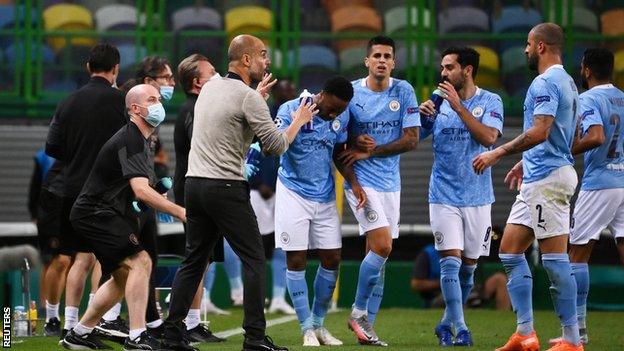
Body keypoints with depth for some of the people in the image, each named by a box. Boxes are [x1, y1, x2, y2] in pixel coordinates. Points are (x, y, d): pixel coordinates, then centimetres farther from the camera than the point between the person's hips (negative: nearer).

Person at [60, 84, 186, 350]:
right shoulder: (129, 141, -20)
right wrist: (179, 212, -32)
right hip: (95, 214, -11)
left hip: (106, 213, 11)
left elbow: (142, 187, 33)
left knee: (124, 277, 15)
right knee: (140, 262, -21)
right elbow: (141, 191, -31)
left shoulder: (142, 140, 14)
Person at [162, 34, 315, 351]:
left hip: (194, 183, 8)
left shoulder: (210, 88, 13)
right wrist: (298, 121, 8)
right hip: (225, 187, -8)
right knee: (254, 259, -1)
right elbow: (275, 145, -9)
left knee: (194, 260, 12)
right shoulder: (249, 97, -11)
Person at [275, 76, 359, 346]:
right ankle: (307, 328, 2)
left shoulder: (342, 117, 0)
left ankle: (318, 323, 17)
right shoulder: (291, 110, -14)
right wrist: (298, 121, -31)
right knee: (296, 260, -5)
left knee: (332, 258, 2)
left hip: (325, 197, 5)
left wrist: (353, 182, 1)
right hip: (294, 194, -4)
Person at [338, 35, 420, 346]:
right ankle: (358, 313, -1)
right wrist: (356, 141, -16)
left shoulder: (404, 92, 1)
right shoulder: (351, 92, -3)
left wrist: (369, 152, -10)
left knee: (377, 254, 5)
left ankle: (366, 325, 11)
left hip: (390, 182, 3)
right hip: (361, 180, -3)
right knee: (382, 247, -17)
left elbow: (411, 140, -3)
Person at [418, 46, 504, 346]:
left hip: (477, 196, 0)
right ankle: (459, 329, -14)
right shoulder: (439, 102, 4)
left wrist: (459, 106, -22)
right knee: (450, 260, -13)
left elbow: (488, 137, -18)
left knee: (468, 266, 6)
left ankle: (448, 324, 22)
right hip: (444, 195, 0)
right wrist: (421, 115, -13)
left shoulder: (490, 101, -2)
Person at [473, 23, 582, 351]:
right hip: (537, 179, 11)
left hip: (547, 178, -11)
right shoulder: (566, 82, 18)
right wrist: (526, 162, 31)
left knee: (555, 259, -8)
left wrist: (498, 153, -18)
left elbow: (540, 132, -24)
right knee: (510, 250, 11)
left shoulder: (546, 83, -14)